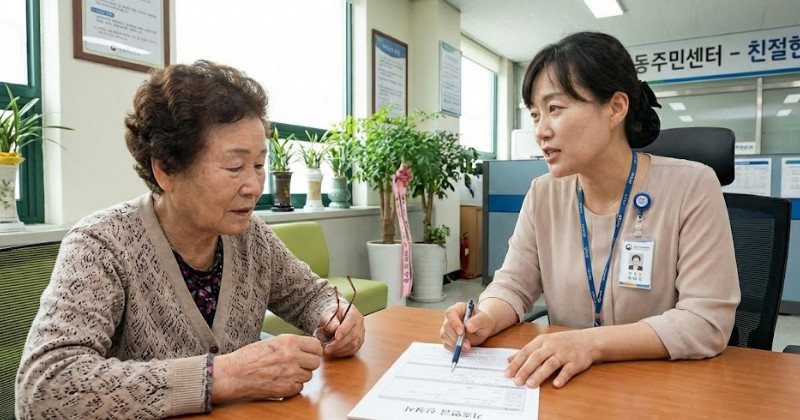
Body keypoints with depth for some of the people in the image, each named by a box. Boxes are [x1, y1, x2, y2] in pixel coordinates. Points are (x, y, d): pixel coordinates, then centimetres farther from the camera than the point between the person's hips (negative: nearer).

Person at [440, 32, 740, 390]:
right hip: (567, 382, 2)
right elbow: (514, 285, 2)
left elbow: (707, 321, -17)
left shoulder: (691, 188, -12)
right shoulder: (543, 194, -2)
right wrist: (486, 320, -19)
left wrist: (591, 342, -28)